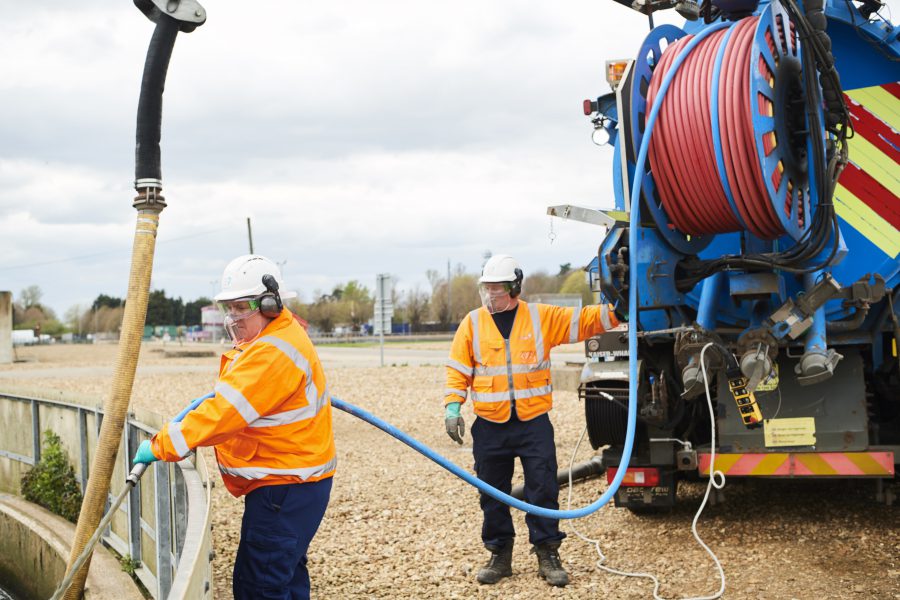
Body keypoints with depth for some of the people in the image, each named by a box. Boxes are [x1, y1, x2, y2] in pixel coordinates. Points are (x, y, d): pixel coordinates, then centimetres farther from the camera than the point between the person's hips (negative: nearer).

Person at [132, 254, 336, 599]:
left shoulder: (272, 354, -23)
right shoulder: (267, 339, 14)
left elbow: (224, 413, -28)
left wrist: (162, 446, -25)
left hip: (284, 489, -11)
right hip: (290, 483, 11)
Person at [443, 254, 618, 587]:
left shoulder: (542, 317, 2)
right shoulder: (472, 323, 3)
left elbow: (585, 321, 0)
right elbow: (458, 370, 4)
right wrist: (452, 407, -6)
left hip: (534, 423, -1)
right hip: (490, 427, 1)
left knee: (543, 491, 0)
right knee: (493, 495, 7)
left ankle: (548, 555, 12)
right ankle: (500, 556, 20)